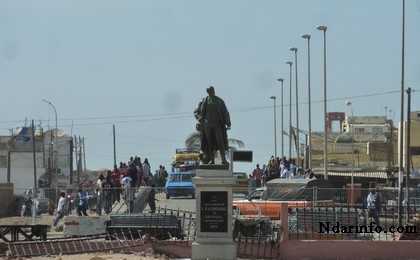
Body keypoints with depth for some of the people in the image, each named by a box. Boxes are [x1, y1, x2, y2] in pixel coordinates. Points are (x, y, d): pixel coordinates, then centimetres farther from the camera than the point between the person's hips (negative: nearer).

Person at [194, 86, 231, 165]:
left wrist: (228, 124, -1)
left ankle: (223, 159, -15)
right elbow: (196, 112, 12)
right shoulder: (204, 102, 8)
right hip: (207, 125, 1)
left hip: (217, 125, -1)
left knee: (220, 142, -12)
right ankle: (211, 159, 7)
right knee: (209, 143, 2)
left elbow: (225, 114, 8)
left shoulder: (220, 101, 8)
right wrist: (200, 119, -6)